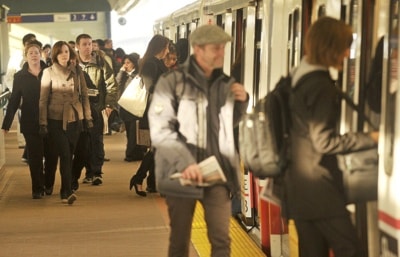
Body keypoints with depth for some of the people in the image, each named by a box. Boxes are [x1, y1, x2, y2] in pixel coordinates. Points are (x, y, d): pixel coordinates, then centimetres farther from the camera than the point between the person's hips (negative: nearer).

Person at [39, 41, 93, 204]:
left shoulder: (77, 71, 7)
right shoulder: (49, 72, -1)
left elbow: (84, 95, 11)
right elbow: (43, 99, -3)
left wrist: (88, 117, 7)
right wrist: (42, 123, -7)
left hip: (75, 119, 3)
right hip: (56, 120, -3)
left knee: (69, 155, 7)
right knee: (65, 155, -12)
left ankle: (65, 192, 16)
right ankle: (67, 192, -14)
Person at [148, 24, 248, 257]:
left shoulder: (226, 83, 9)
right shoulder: (172, 81, -7)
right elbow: (159, 130, -13)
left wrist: (242, 102, 1)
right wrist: (184, 162, -24)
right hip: (181, 172, -3)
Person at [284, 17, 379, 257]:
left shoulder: (297, 78, 10)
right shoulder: (321, 86, -17)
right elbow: (324, 142, -18)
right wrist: (370, 138, -13)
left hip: (297, 186, 9)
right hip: (319, 187, -9)